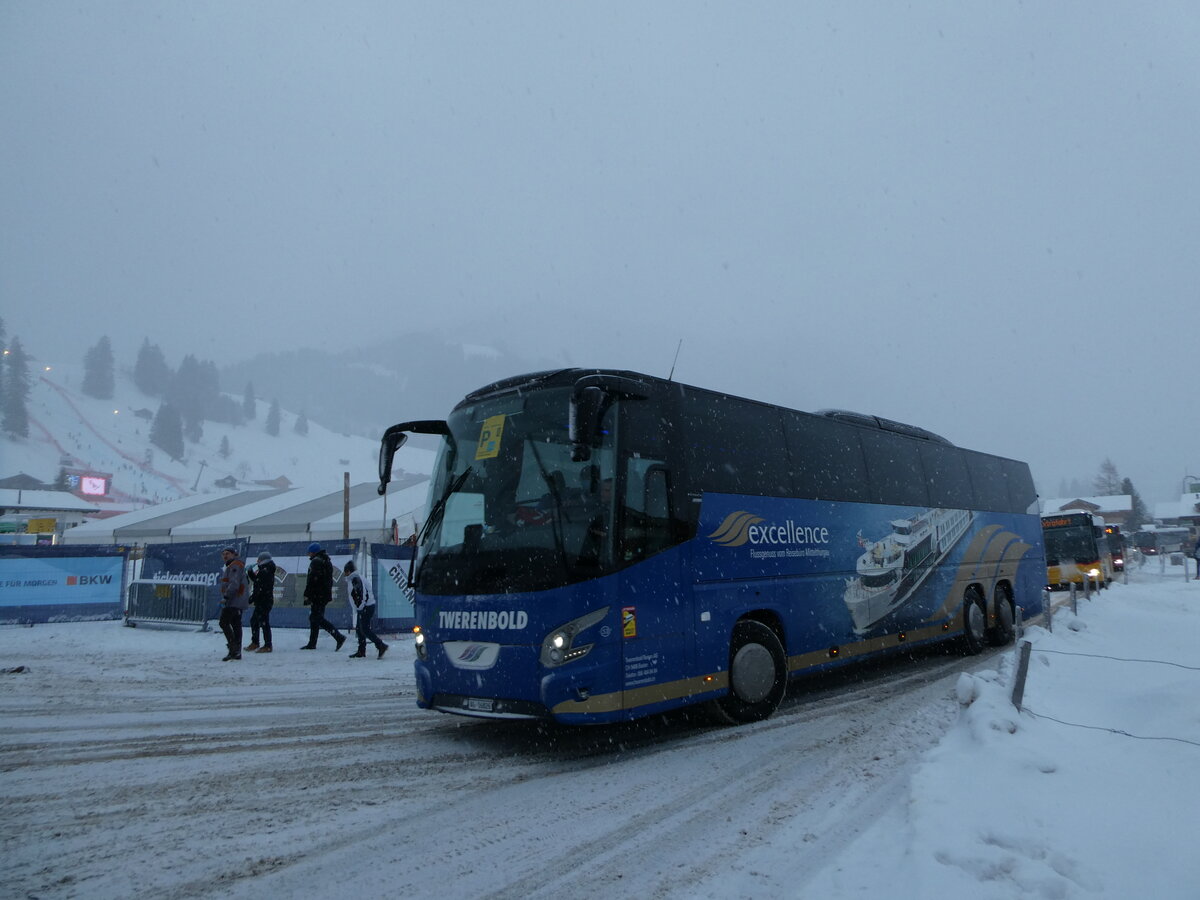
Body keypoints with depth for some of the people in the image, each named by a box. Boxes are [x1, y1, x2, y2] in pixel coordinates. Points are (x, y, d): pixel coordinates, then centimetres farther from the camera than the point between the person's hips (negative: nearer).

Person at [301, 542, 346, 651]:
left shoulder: (316, 561, -11)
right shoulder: (327, 561, 19)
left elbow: (312, 580, -18)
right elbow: (329, 580, 22)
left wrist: (307, 595, -15)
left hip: (318, 595, -10)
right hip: (325, 595, 10)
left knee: (317, 618, -9)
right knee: (314, 617, 14)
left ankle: (339, 637, -17)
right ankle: (312, 644, 18)